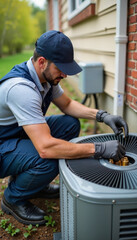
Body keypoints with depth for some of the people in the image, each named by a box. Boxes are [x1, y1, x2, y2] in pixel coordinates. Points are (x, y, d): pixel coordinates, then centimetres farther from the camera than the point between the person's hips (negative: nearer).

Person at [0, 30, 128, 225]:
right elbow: (45, 148, -41)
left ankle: (36, 184, 13)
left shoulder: (47, 76, -6)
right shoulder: (21, 88, -35)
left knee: (70, 124, -2)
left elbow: (67, 104, 7)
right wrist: (99, 149, -36)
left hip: (21, 134, 9)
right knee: (48, 162, -33)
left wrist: (102, 116, -8)